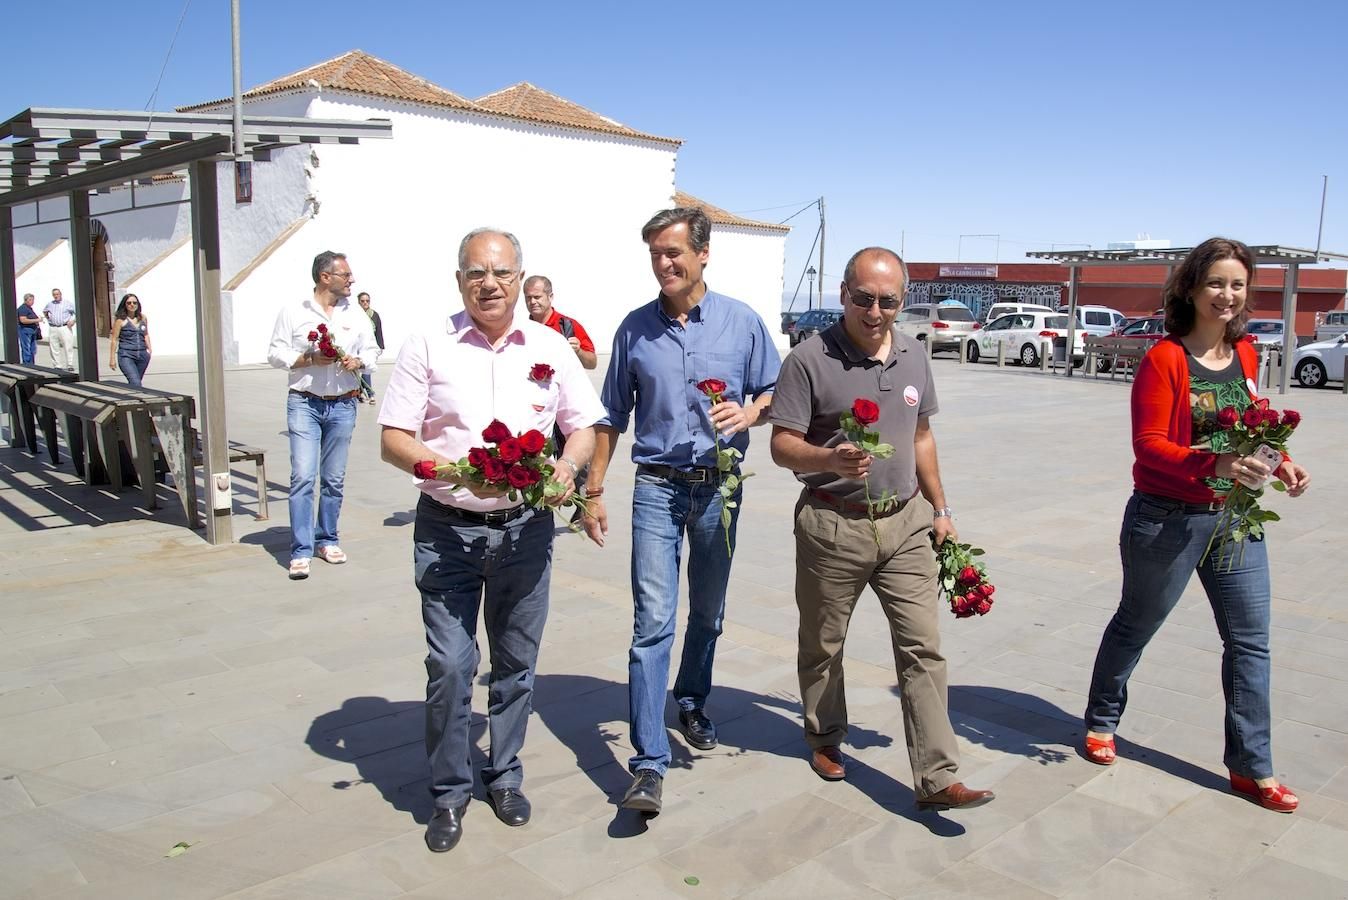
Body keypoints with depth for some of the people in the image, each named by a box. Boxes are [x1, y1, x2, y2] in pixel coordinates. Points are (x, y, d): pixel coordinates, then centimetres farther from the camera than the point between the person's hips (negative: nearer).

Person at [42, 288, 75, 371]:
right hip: (53, 329, 4)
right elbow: (44, 311, 34)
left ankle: (70, 365, -2)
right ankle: (57, 366, 9)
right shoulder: (50, 304, 14)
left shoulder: (67, 303, 3)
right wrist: (46, 316, 17)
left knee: (68, 347, -6)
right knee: (54, 348, 3)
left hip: (65, 328, -4)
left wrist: (73, 321, -8)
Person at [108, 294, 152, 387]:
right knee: (136, 384, -19)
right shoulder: (121, 320, -3)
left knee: (133, 384, 12)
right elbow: (114, 340, 0)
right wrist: (112, 358, -2)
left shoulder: (143, 318, 10)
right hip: (126, 356, -5)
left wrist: (149, 348, 12)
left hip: (142, 355, 5)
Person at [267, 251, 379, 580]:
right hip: (304, 403, -3)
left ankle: (327, 540, 23)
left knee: (334, 479, 9)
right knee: (303, 476, -11)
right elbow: (275, 353, 1)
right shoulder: (293, 312, 1)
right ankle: (301, 551, -7)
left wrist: (357, 361, -7)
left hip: (342, 405, 3)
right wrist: (310, 359, -14)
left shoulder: (356, 314, 9)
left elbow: (371, 350, 15)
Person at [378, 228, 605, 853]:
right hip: (447, 529, -2)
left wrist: (568, 464, -12)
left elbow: (584, 426, 10)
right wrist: (454, 470, -21)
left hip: (525, 527, 2)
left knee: (516, 662, 12)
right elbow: (393, 439, -4)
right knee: (450, 665, -2)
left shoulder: (550, 347, 6)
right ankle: (449, 793, 18)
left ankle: (504, 777, 32)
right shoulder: (428, 347, -2)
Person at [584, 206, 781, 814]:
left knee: (708, 613, 16)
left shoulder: (742, 323, 1)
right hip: (657, 488, -1)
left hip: (720, 489, 1)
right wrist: (594, 492, 6)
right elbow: (612, 416, 8)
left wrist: (749, 412, -14)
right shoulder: (635, 328, 2)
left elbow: (775, 393, 9)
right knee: (653, 621, -9)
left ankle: (692, 703, 41)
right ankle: (649, 763, -6)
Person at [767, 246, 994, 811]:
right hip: (832, 525, -4)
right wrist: (831, 460, -32)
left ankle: (937, 777, 7)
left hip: (906, 521, 4)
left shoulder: (914, 358, 7)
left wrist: (939, 509, 16)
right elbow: (783, 447, -13)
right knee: (822, 644, 12)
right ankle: (825, 738, 36)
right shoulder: (809, 361, -11)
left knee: (923, 647, 0)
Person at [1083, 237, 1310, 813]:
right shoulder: (1165, 359, -14)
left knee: (1249, 640, 8)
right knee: (1135, 625, 13)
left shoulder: (1246, 354, 6)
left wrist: (1280, 464, 0)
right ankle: (1102, 721, 36)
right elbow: (1149, 445, -19)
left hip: (1235, 518, 6)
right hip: (1167, 520, -6)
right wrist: (1214, 464, -32)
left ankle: (1251, 767, 22)